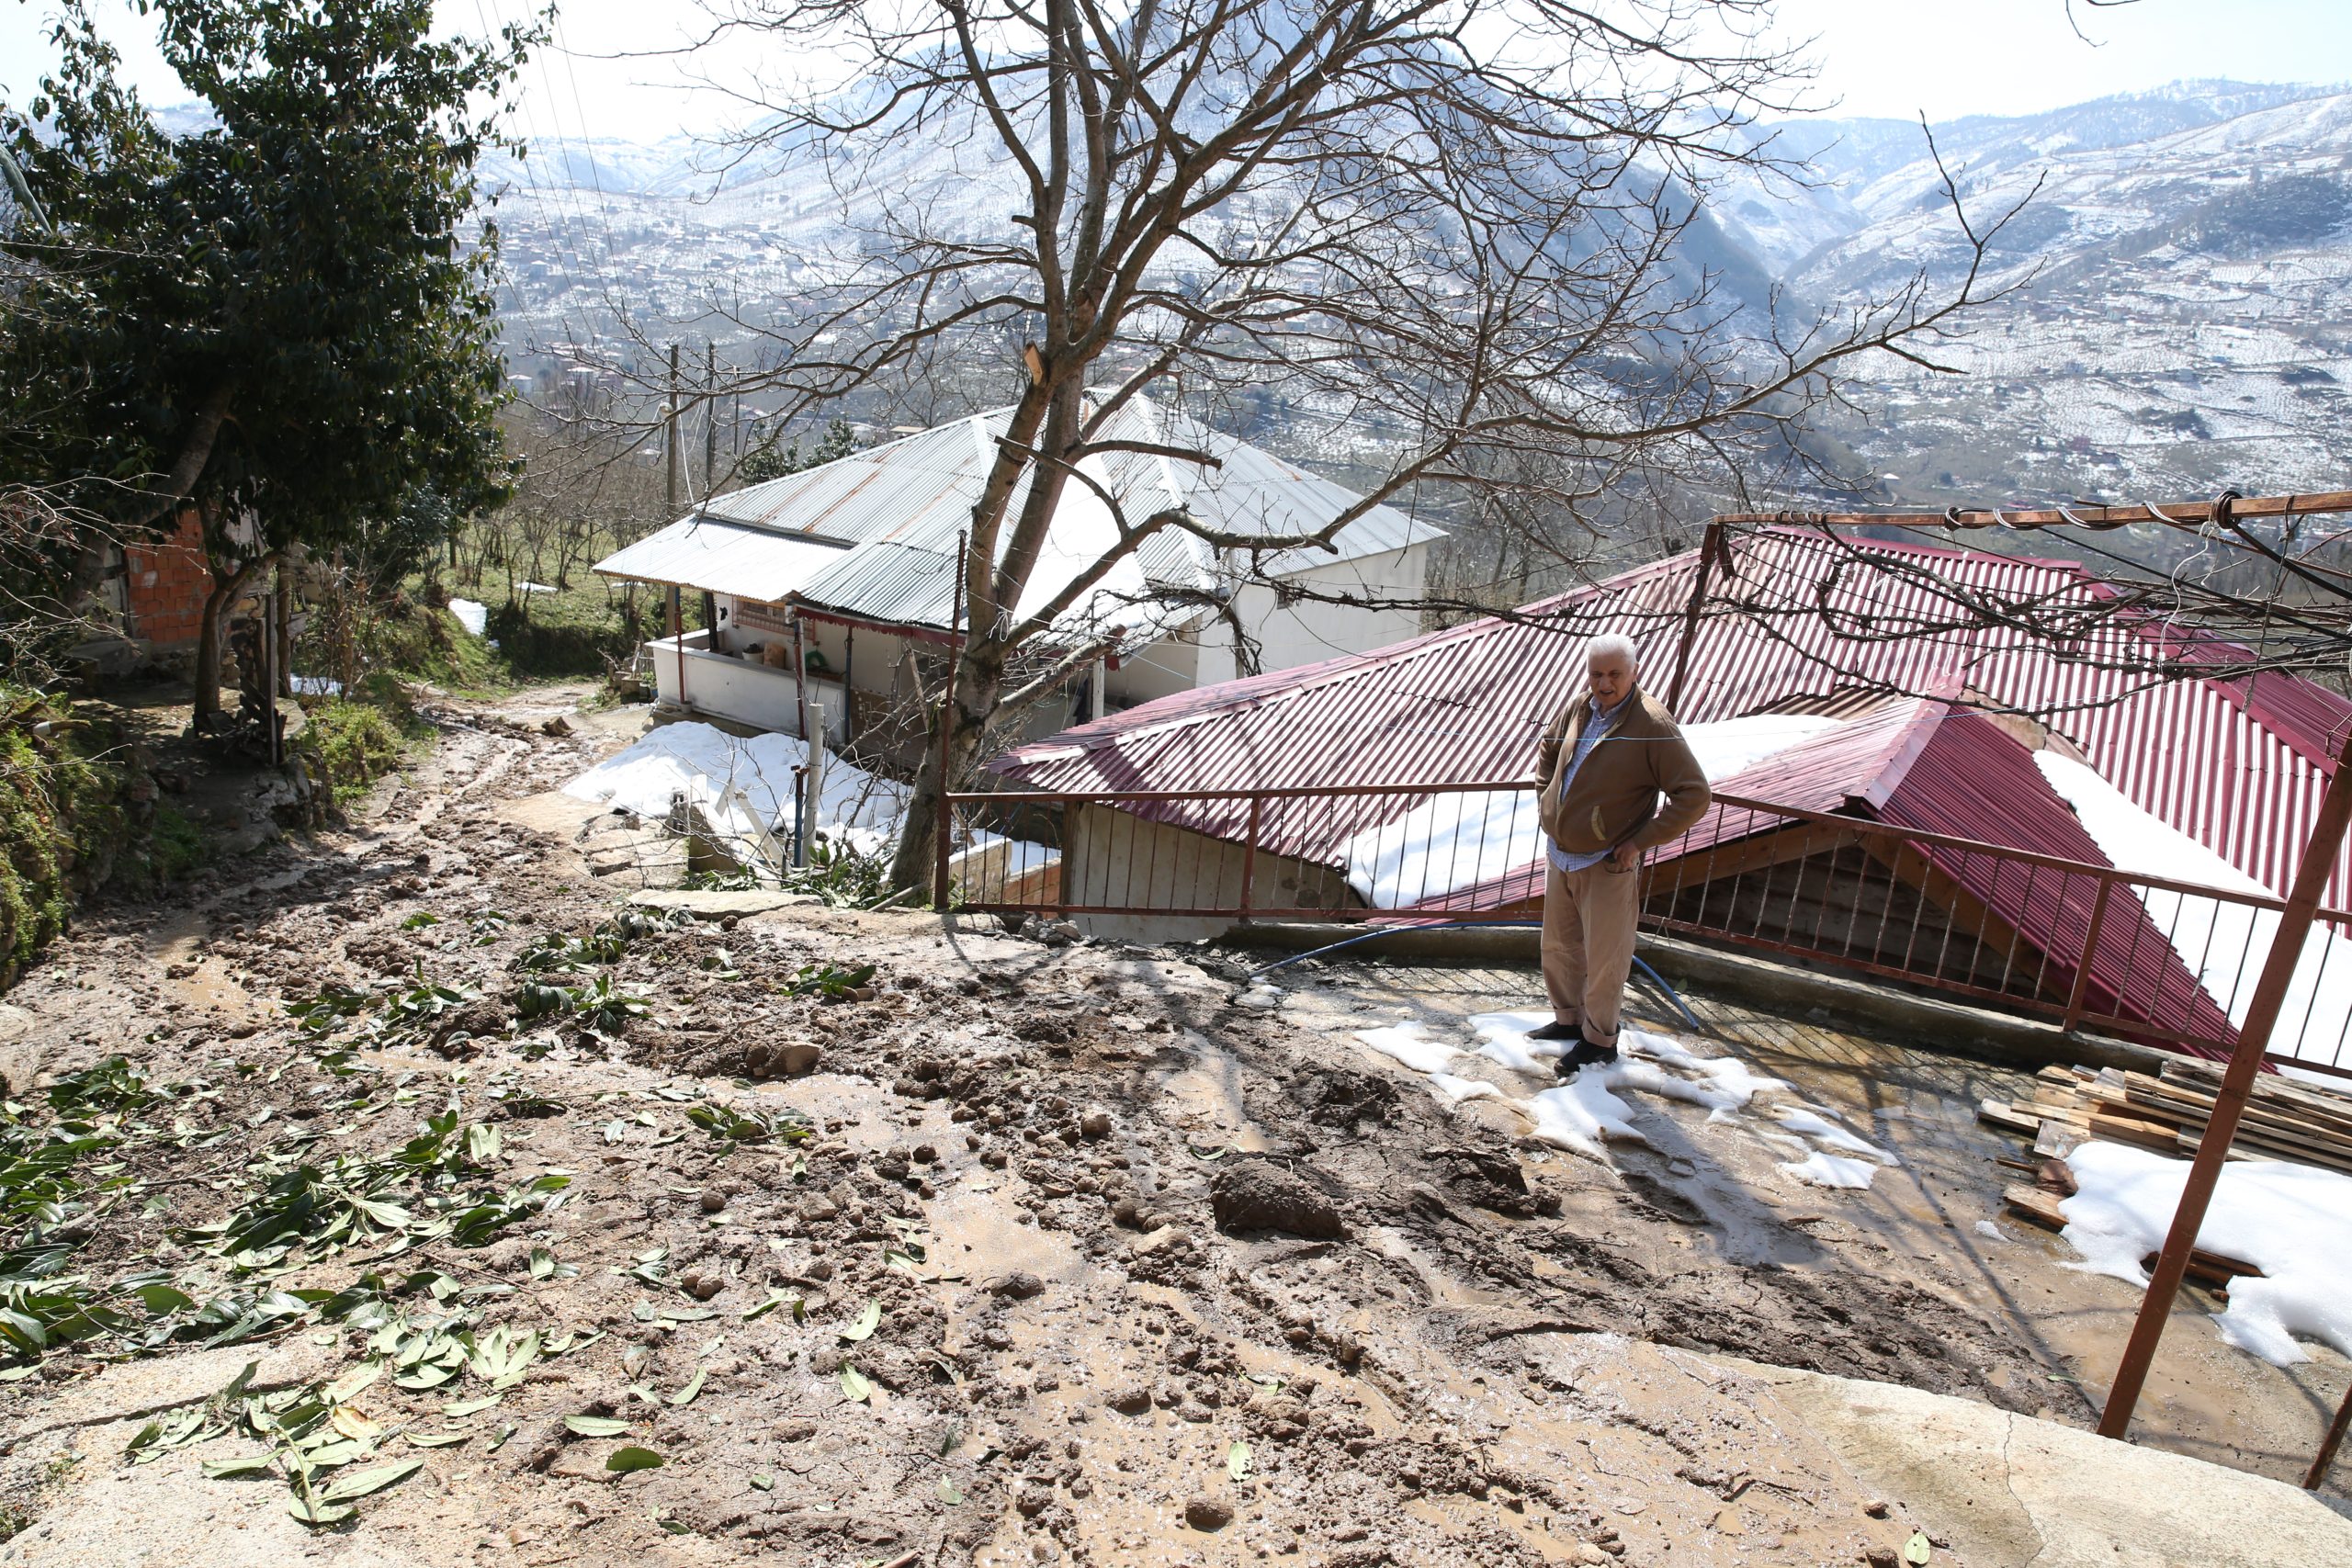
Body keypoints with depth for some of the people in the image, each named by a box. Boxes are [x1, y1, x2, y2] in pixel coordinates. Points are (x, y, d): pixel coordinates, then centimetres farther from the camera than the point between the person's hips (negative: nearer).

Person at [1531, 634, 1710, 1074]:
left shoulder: (1652, 725, -18)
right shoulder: (1578, 706, 2)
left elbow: (1694, 795, -18)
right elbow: (1548, 748, 24)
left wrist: (1640, 842, -17)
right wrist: (1544, 796, 11)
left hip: (1606, 866, -7)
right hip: (1560, 855, 7)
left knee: (1604, 959, 6)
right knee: (1559, 946, 20)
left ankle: (1599, 1039, 23)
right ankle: (1568, 1019, 39)